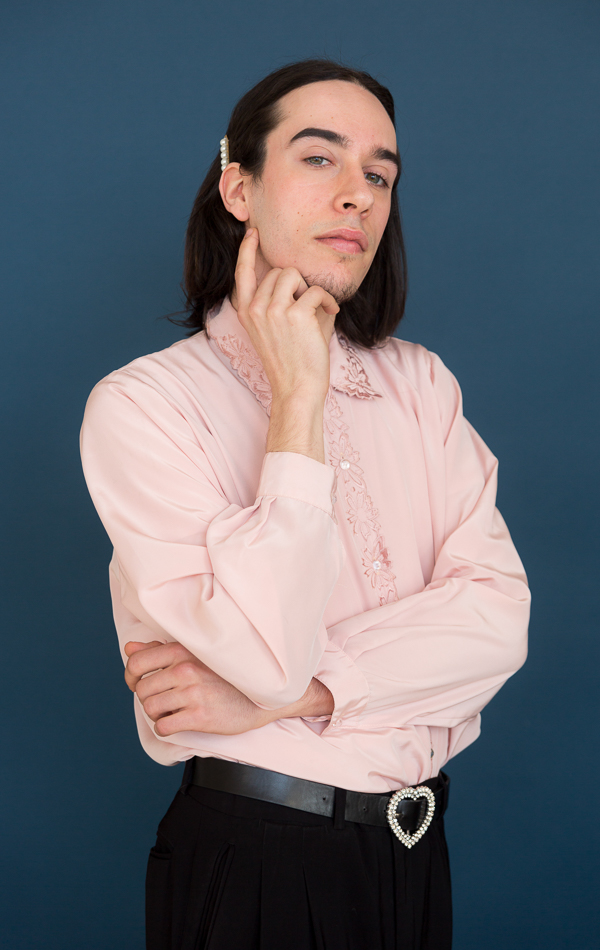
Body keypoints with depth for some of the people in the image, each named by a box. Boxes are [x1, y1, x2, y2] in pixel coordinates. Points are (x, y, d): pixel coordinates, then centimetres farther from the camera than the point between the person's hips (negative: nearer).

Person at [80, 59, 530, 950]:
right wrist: (300, 396, -20)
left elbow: (499, 616, -9)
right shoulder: (142, 402, -12)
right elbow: (272, 654, -24)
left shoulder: (420, 385, 4)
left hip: (417, 847, 5)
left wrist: (284, 695, -19)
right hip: (254, 856, -4)